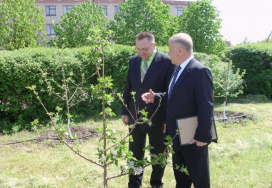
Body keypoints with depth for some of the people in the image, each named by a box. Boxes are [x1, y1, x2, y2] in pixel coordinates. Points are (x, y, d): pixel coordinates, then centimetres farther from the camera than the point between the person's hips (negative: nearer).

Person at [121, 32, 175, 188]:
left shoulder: (167, 62, -13)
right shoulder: (134, 61, 4)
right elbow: (128, 88, 10)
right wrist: (125, 111, 9)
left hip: (157, 118, -4)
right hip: (135, 115, 5)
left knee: (158, 153, 14)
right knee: (135, 153, 16)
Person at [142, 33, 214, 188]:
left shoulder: (200, 71, -21)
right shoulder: (179, 70, 8)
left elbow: (206, 107, -22)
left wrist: (203, 136, -21)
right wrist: (155, 97, 0)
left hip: (193, 139, -9)